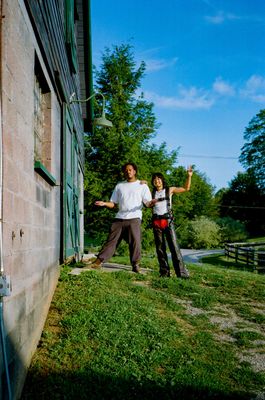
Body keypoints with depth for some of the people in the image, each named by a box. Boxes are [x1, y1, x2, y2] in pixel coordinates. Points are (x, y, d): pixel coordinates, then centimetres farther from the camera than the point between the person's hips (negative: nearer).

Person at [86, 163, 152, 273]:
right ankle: (99, 261, 2)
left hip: (134, 218, -3)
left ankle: (135, 264, 2)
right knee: (111, 240, 1)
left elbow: (147, 202, 0)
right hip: (119, 218, 3)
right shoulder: (119, 186, 19)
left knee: (135, 241, -9)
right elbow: (113, 203, 15)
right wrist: (104, 203, -4)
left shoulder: (142, 186, 9)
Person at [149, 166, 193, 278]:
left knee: (174, 246, -11)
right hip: (156, 221, 3)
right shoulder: (152, 193, 15)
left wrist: (189, 176, -1)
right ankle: (164, 272, 8)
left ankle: (182, 272, -12)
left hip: (167, 220, -3)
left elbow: (186, 188, 10)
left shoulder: (169, 190, 9)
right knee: (160, 247, 2)